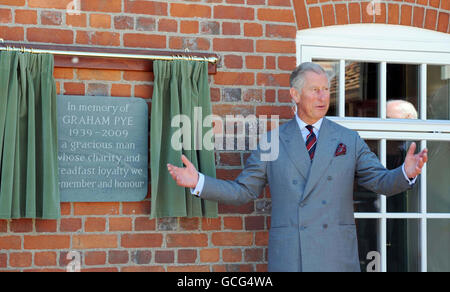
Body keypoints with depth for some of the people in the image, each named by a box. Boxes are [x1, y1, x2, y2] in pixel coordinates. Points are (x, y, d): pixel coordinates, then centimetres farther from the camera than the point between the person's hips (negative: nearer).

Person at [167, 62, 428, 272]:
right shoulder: (272, 142, 8)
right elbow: (243, 191, 10)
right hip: (287, 257, 0)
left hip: (337, 257, 1)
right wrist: (198, 182, -3)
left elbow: (382, 182, 5)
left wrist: (406, 173, -17)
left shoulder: (349, 140, 9)